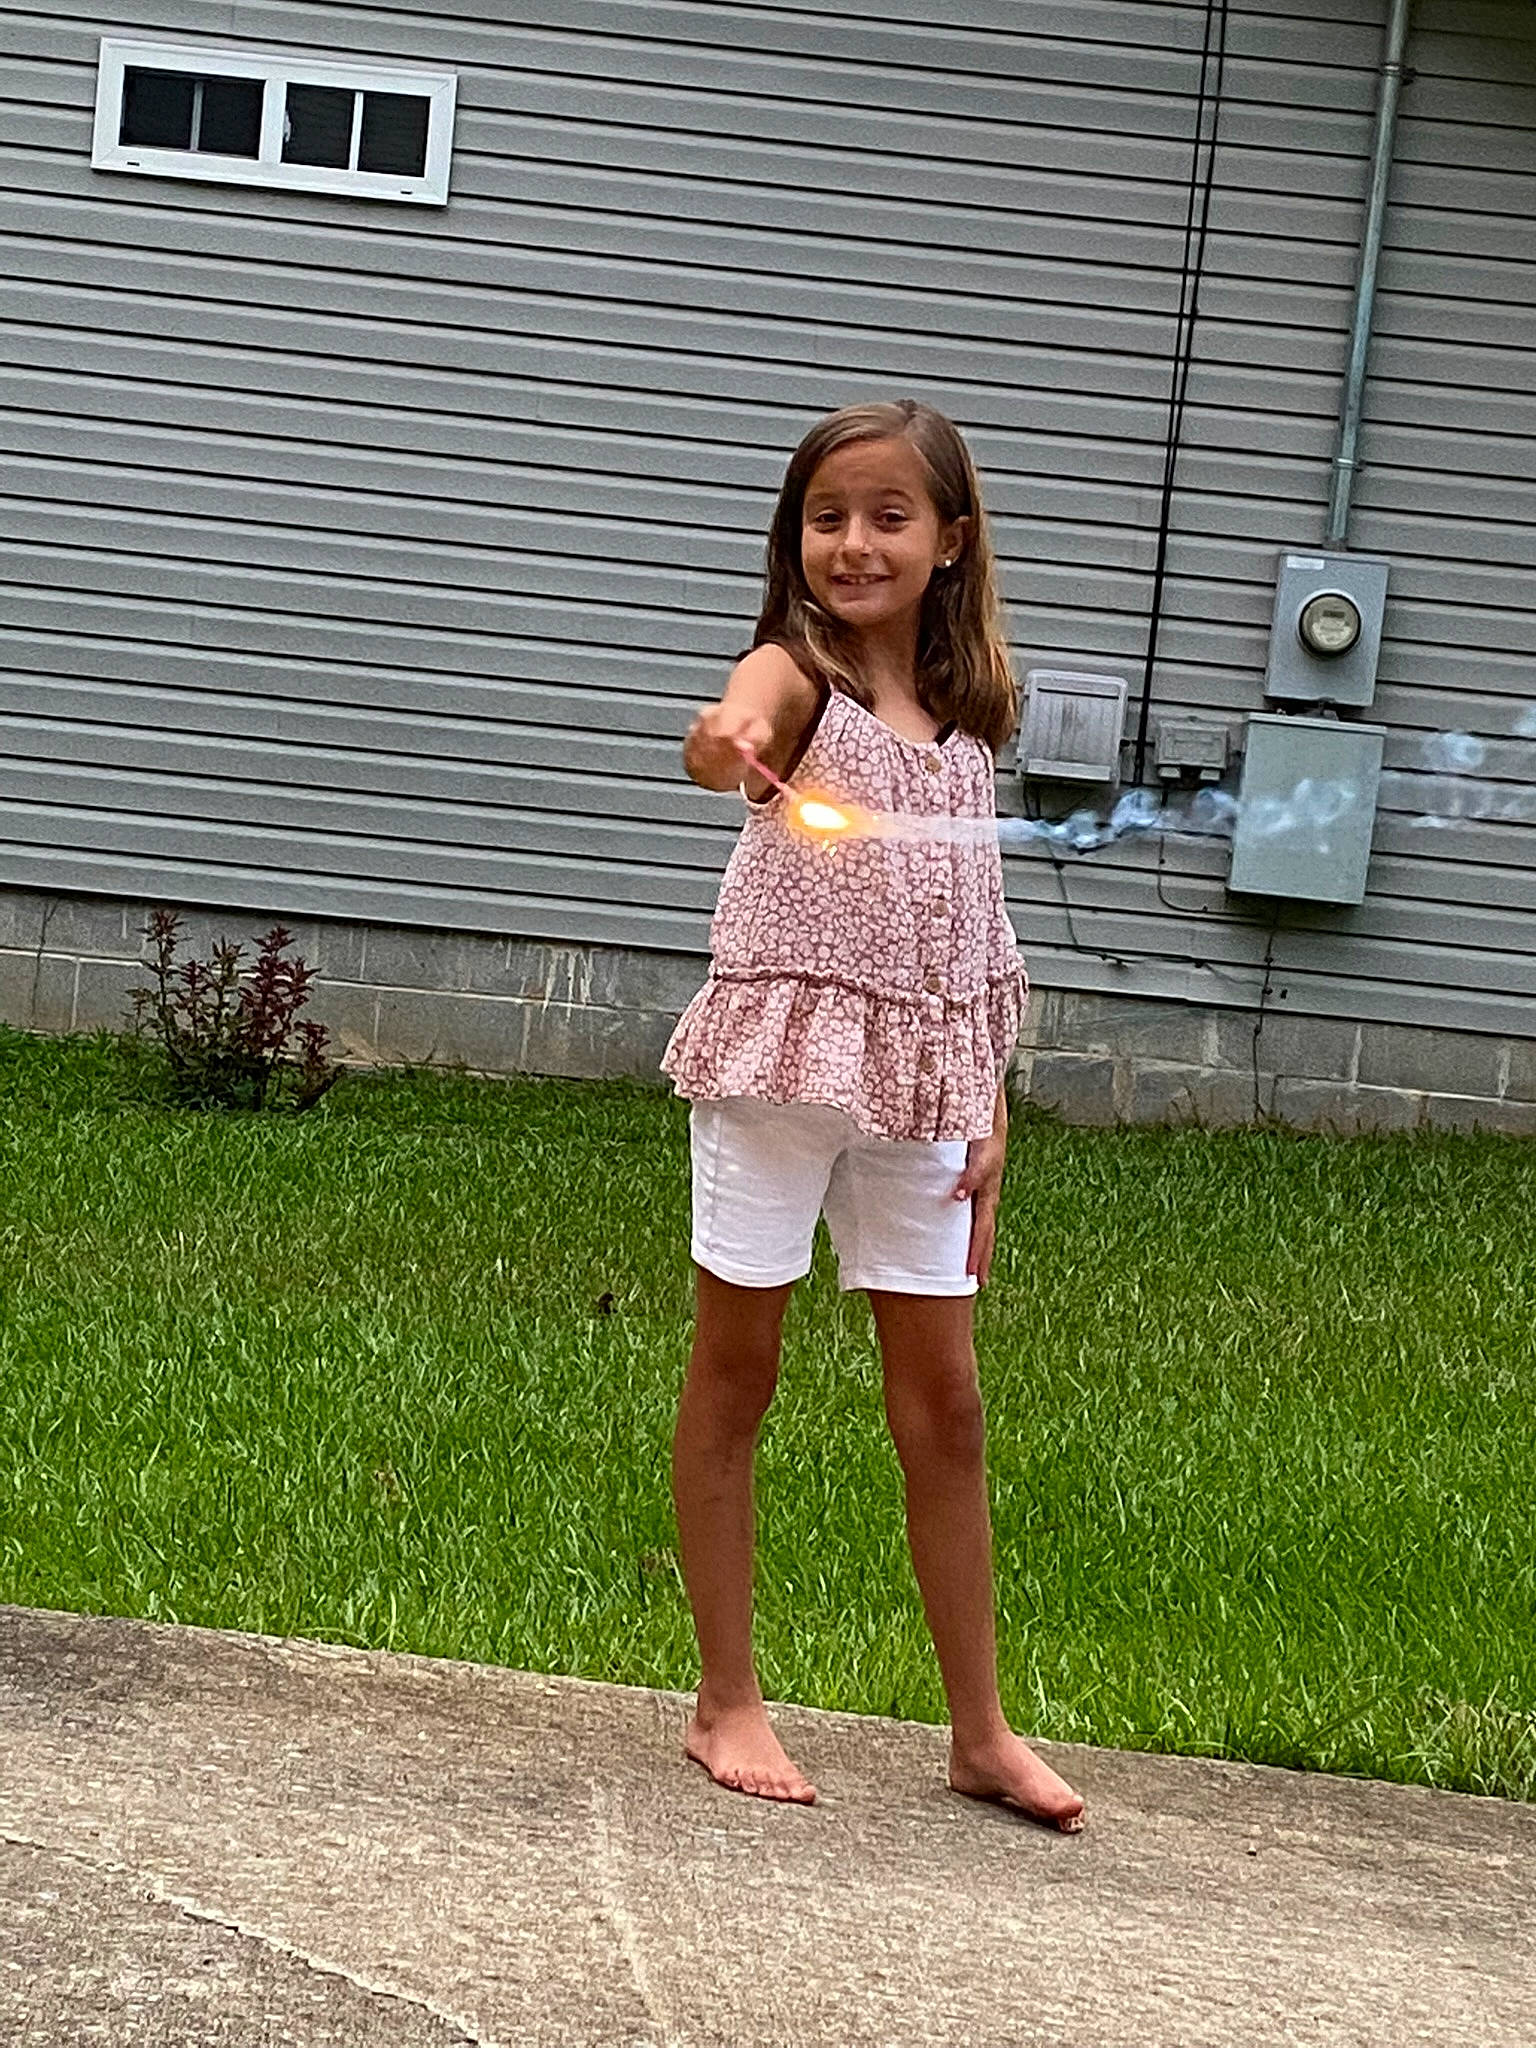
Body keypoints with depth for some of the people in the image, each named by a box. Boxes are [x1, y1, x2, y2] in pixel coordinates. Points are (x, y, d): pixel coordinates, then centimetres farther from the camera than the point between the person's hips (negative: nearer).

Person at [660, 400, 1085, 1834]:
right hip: (781, 1053, -5)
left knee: (943, 1402, 7)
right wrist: (731, 742, -55)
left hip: (917, 1077, 5)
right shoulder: (797, 671, -6)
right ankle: (729, 1703, 16)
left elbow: (972, 932, 14)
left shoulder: (965, 714, 11)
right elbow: (725, 734, -32)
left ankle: (979, 1729, 15)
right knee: (733, 1374, 5)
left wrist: (987, 1105, 7)